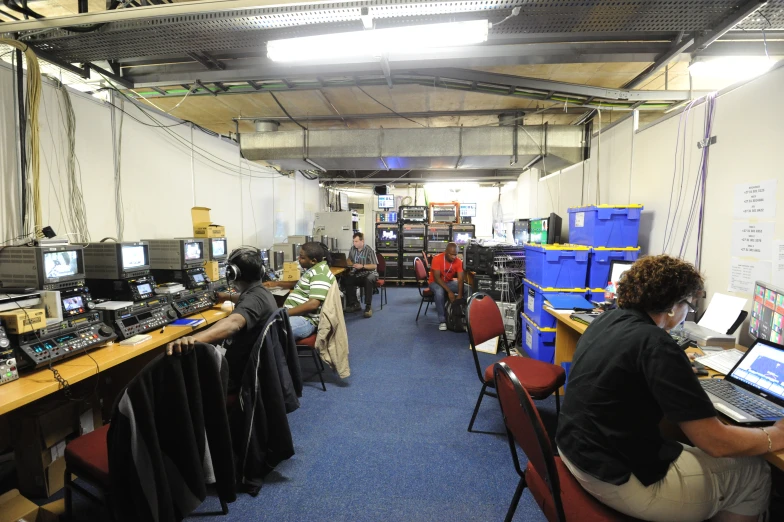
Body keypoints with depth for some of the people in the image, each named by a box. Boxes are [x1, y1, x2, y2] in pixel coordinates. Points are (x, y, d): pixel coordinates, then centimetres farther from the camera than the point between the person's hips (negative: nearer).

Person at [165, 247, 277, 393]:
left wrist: (193, 339, -63)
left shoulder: (254, 297, -27)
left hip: (241, 372, -10)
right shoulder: (261, 291, 6)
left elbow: (233, 323, -49)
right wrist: (228, 296, 47)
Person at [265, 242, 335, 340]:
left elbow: (313, 304, -25)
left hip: (305, 320, -11)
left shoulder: (320, 274, -16)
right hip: (293, 313, 11)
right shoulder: (312, 270, 16)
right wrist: (276, 283, 27)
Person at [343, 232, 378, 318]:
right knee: (346, 279, -23)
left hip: (369, 273, -5)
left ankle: (368, 307, -28)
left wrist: (362, 266, -22)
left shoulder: (369, 250, -10)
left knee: (369, 280, -39)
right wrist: (349, 263, -2)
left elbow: (374, 266, -11)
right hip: (357, 274, 5)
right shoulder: (352, 249, 7)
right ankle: (355, 304, -10)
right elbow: (349, 260, 22)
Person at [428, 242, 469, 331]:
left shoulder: (458, 261, -13)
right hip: (436, 282, -4)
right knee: (439, 291, -39)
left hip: (450, 282, 4)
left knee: (468, 289, -17)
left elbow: (460, 279, -18)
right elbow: (437, 278, -28)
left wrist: (460, 295, -32)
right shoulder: (437, 259, -24)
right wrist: (449, 291, -35)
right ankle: (442, 321, -27)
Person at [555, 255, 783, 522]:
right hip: (619, 479, -8)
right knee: (754, 473, 12)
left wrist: (680, 366, 36)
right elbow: (716, 442, -17)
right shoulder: (657, 345, -23)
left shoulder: (606, 319, 1)